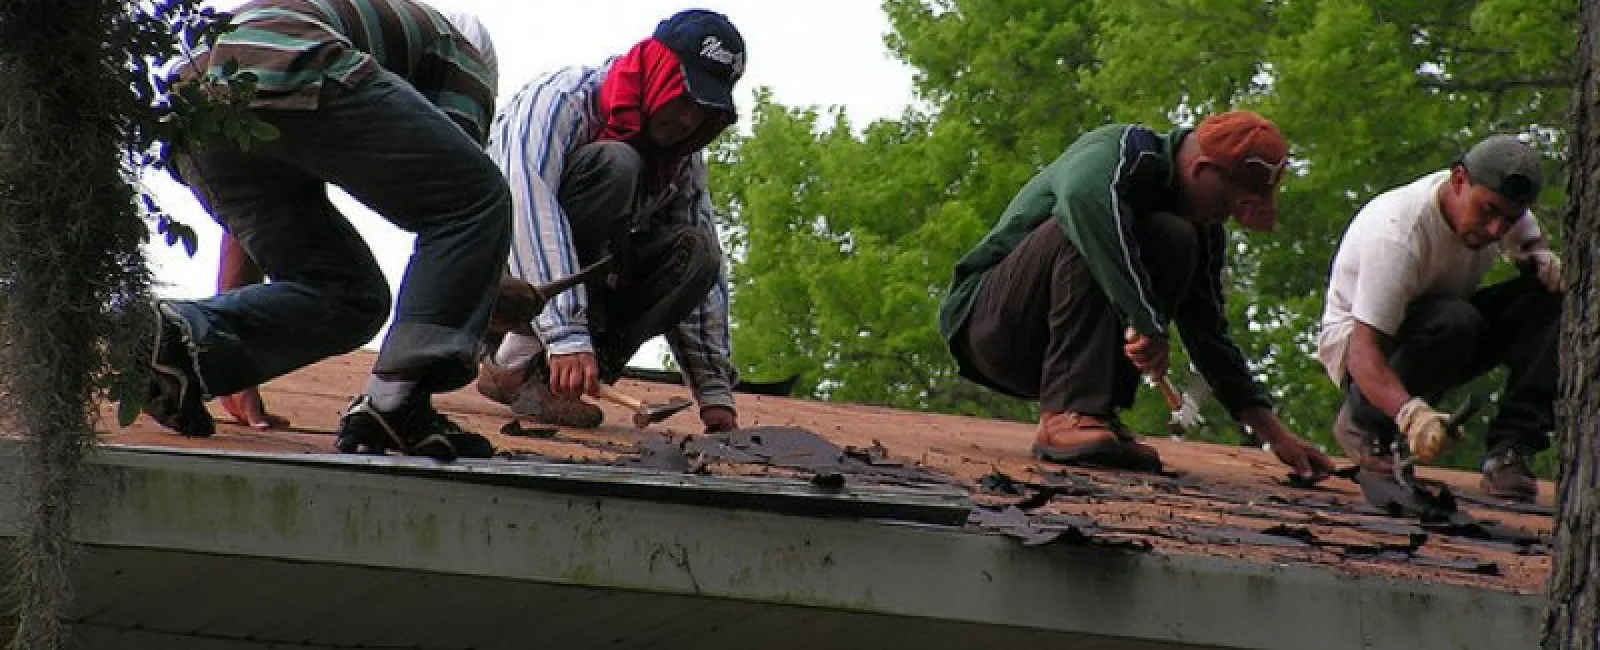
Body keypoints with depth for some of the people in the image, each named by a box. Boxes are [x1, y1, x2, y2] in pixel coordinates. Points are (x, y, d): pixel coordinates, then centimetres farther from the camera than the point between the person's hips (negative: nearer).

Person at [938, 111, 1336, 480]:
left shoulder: (1203, 229, 6)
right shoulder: (1123, 150, -17)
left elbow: (1209, 335, 11)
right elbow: (1083, 195, -41)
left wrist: (1274, 433, 2)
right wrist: (1146, 320, -42)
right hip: (985, 319, -7)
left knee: (1176, 240, -14)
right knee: (1086, 229, -32)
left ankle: (1099, 416, -16)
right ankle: (1068, 417, -36)